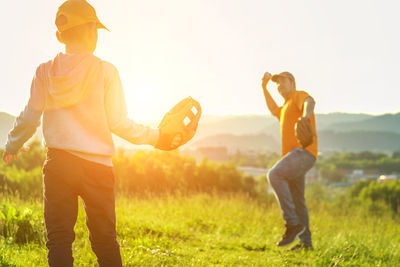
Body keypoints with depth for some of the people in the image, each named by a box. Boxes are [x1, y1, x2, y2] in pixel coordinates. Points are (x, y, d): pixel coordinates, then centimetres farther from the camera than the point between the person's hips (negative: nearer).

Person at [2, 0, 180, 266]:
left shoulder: (45, 72, 3)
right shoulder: (105, 70, -4)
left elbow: (30, 118, 5)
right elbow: (118, 123, -6)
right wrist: (157, 136, 7)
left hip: (58, 164, 2)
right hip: (97, 165, -1)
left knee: (59, 239, 6)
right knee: (105, 241, 8)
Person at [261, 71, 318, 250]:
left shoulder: (299, 95, 3)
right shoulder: (286, 107, 31)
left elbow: (310, 102, -21)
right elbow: (274, 110, 52)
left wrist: (306, 115, -45)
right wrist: (264, 87, 46)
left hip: (303, 151, -10)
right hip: (293, 155, 10)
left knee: (275, 175, -30)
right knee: (296, 200, 10)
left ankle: (293, 223, -28)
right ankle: (305, 241, 15)